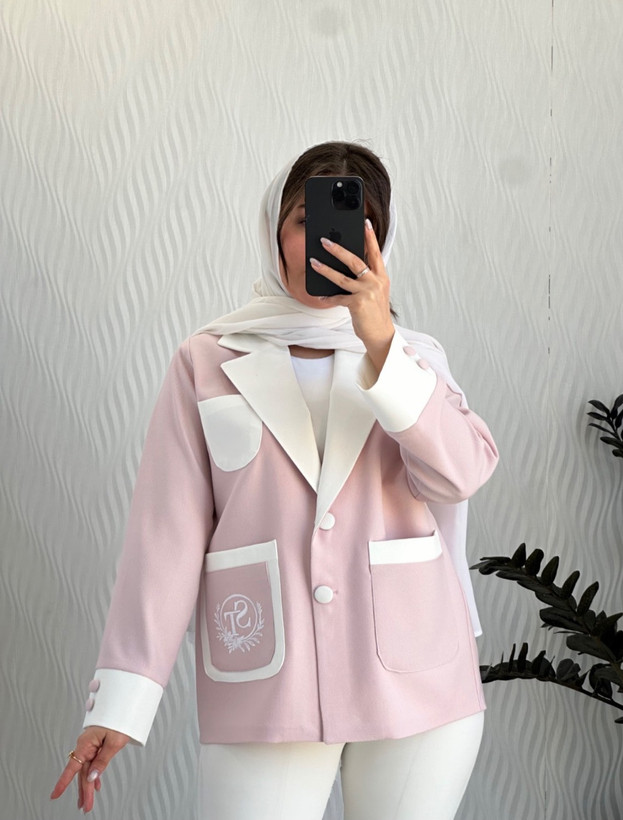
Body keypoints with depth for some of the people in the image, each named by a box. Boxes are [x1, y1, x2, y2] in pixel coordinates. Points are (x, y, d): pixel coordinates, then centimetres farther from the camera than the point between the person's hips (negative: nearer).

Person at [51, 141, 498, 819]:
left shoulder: (412, 357, 9)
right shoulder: (206, 363, 5)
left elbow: (462, 473, -9)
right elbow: (167, 534, -1)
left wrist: (380, 343, -19)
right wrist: (120, 701, -6)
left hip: (415, 683, 2)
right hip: (264, 694, -1)